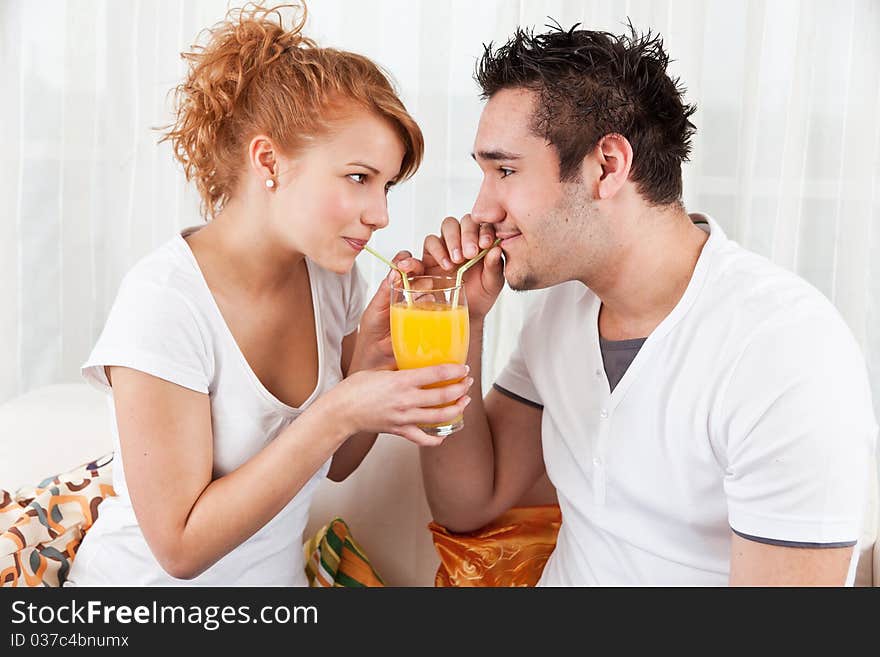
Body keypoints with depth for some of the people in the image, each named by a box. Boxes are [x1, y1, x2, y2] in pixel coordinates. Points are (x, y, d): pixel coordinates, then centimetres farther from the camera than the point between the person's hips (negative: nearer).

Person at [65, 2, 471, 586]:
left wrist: (372, 359, -14)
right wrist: (338, 413, -29)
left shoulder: (333, 275, -5)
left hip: (279, 577, 4)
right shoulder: (166, 301, -23)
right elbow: (181, 545, -21)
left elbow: (335, 464, 4)